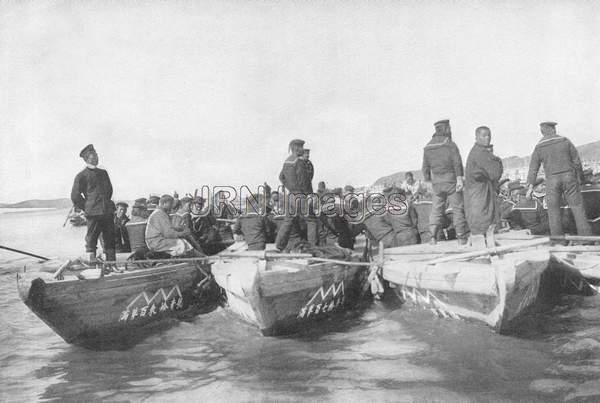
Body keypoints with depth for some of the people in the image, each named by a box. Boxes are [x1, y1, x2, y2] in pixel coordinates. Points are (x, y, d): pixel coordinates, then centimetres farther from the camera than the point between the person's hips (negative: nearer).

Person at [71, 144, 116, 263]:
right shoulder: (81, 176, -1)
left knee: (110, 238, 5)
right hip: (93, 213, -5)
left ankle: (112, 262, 9)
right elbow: (75, 196, 0)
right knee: (91, 239, -1)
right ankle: (92, 261, 5)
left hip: (108, 212, 5)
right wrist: (86, 208, 1)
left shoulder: (103, 173, 17)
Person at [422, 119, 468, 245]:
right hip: (451, 180, -4)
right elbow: (457, 162, -17)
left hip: (437, 182, 4)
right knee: (458, 208, 5)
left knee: (436, 209, 9)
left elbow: (425, 167, 10)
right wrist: (459, 179, -22)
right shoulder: (450, 144, -6)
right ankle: (461, 238, 5)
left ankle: (433, 236, -5)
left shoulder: (428, 147, 8)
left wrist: (429, 181, 18)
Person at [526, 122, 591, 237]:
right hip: (569, 177, 1)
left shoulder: (538, 147, 0)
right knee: (577, 207, 5)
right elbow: (576, 160, 5)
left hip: (552, 181, -1)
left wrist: (530, 188, -4)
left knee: (554, 211, 5)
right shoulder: (565, 141, 2)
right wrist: (578, 176, 17)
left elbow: (533, 168, -3)